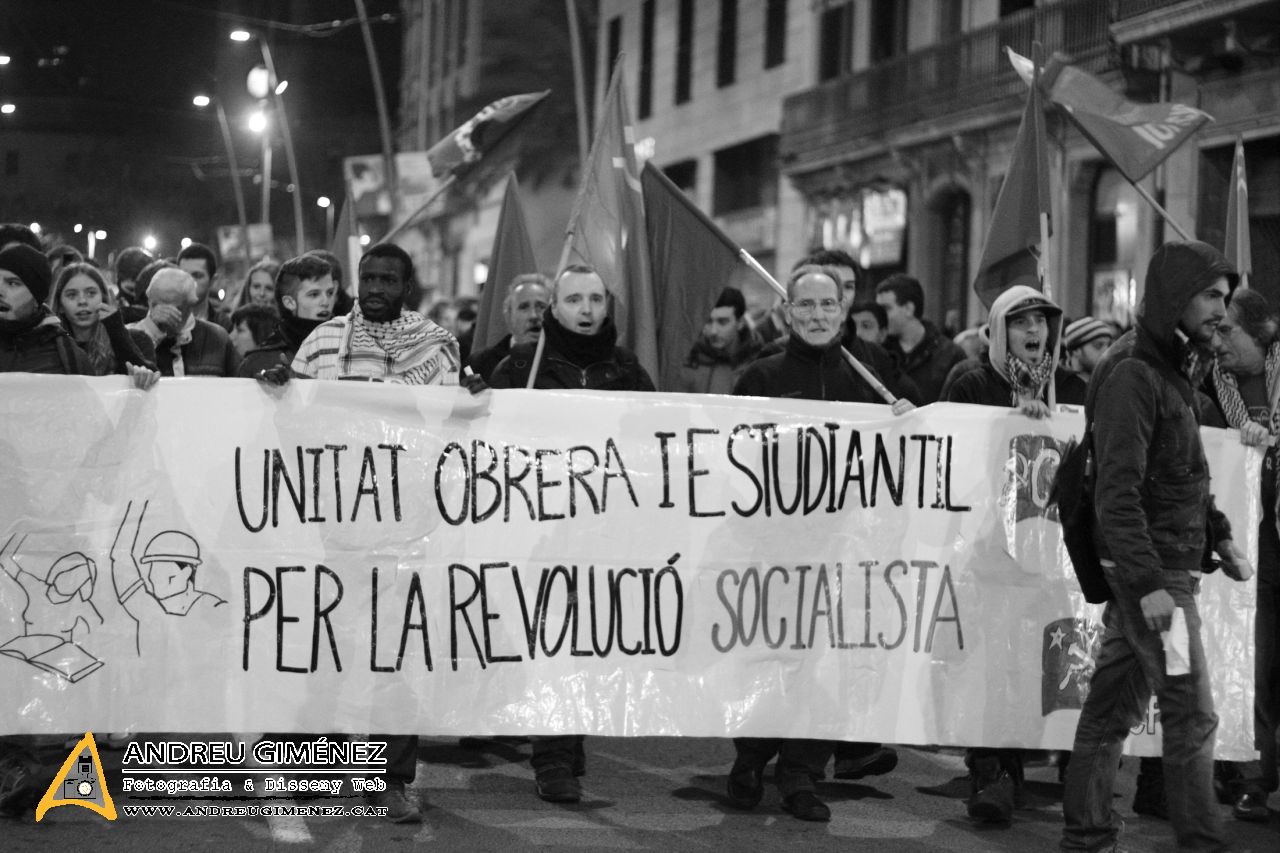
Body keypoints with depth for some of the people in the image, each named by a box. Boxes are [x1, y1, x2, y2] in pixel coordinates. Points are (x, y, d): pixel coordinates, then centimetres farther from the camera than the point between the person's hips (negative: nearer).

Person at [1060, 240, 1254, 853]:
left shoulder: (1174, 366, 14)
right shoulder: (1132, 372, -16)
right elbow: (1118, 492, -21)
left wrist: (1219, 536, 15)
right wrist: (1150, 583, -25)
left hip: (1167, 563, 9)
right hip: (1152, 570, -9)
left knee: (1115, 705, 12)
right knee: (1191, 715, -5)